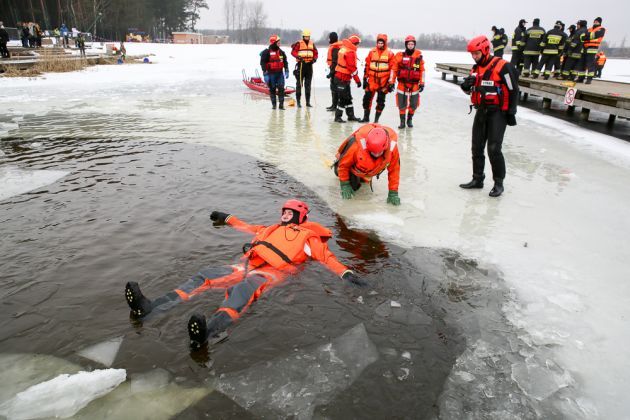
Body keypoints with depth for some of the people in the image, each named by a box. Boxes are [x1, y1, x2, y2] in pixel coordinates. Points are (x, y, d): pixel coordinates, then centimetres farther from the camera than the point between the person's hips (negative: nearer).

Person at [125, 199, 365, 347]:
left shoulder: (307, 236, 17)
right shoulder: (273, 229, 34)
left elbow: (326, 256, 6)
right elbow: (249, 228, 49)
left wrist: (346, 274, -10)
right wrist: (229, 219, 58)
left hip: (272, 273, -7)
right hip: (249, 266, 7)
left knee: (244, 289, -39)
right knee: (204, 277, -11)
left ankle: (207, 332, -65)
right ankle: (148, 308, -21)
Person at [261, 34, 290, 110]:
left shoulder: (281, 52, 11)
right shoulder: (266, 52, -5)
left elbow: (285, 62, 17)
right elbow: (263, 63, -7)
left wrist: (286, 71, 9)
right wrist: (265, 74, -13)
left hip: (280, 73, 4)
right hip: (271, 74, -4)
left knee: (281, 88, -4)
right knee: (272, 89, 3)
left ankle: (281, 104, 2)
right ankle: (273, 104, 13)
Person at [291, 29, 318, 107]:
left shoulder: (312, 44, 12)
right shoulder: (299, 43, -2)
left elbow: (315, 53, 16)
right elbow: (293, 51, -7)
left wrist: (314, 59, -3)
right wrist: (298, 56, -22)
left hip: (309, 65, 5)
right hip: (301, 64, -4)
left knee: (308, 84, 8)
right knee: (299, 83, -4)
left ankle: (308, 102, 12)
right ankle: (298, 101, 0)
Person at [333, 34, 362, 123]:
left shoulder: (343, 48, 11)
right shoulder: (350, 52, -18)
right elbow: (352, 67, -22)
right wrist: (357, 80, -17)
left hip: (339, 76, 10)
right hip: (343, 78, -10)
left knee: (348, 97, 16)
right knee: (343, 98, -3)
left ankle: (351, 115, 24)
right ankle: (338, 117, 4)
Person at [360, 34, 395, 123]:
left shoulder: (389, 53, -1)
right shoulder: (372, 52, 5)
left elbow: (392, 69, -1)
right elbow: (367, 66, 9)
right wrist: (365, 78, 6)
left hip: (383, 82, -2)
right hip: (372, 80, 2)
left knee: (380, 101, 4)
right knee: (367, 98, 2)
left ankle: (376, 119, 15)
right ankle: (366, 117, 16)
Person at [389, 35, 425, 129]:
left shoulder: (419, 56, 2)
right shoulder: (400, 56, -3)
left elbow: (422, 70, 4)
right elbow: (394, 69, -1)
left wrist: (422, 83, 0)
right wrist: (391, 82, -4)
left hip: (414, 84, 1)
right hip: (402, 83, -1)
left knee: (414, 104, 6)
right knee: (401, 104, 0)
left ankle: (410, 119, 28)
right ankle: (402, 121, 15)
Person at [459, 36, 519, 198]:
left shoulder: (502, 66, -14)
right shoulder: (476, 68, 9)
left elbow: (513, 90, -11)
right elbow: (469, 90, 17)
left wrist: (511, 112, -11)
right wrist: (467, 85, -6)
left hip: (498, 112, -7)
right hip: (481, 111, 8)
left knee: (493, 149, -11)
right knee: (477, 147, 10)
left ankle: (498, 183, 4)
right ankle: (477, 179, 23)